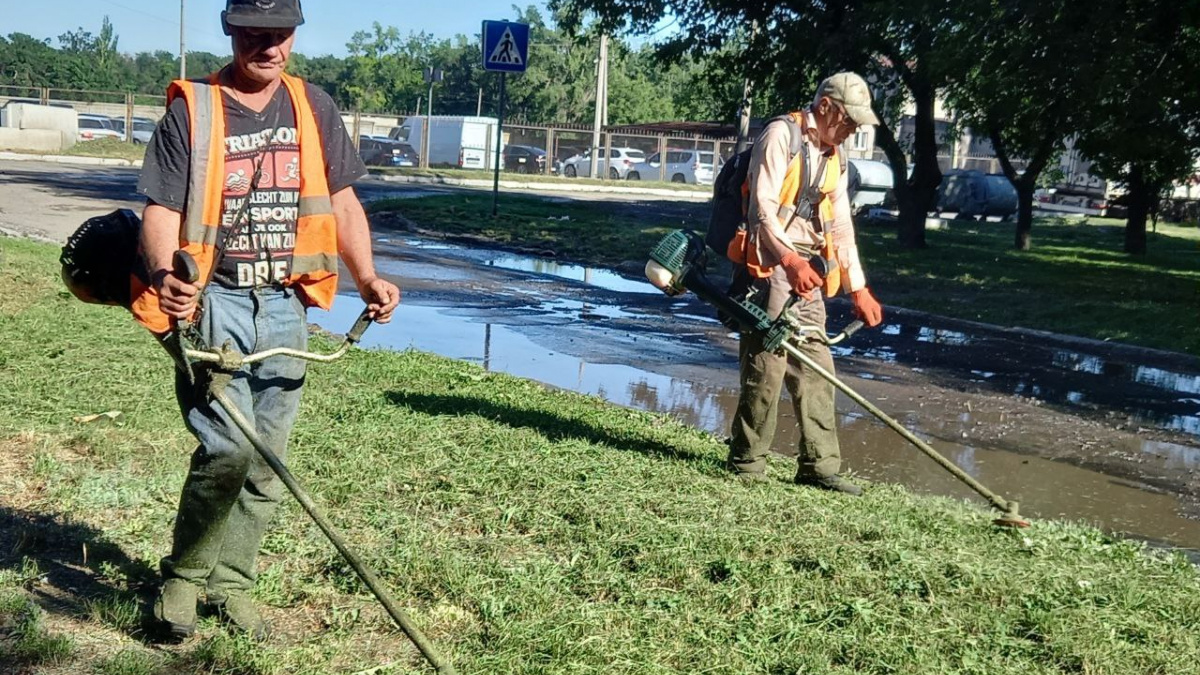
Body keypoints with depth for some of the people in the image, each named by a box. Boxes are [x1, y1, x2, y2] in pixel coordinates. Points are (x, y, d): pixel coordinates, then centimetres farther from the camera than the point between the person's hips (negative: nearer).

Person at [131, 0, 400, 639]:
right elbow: (160, 210, -8)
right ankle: (182, 577, 6)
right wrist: (164, 273, -29)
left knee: (265, 460, 9)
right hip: (211, 300, -4)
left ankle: (230, 582, 26)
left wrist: (367, 278, -2)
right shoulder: (192, 111, -2)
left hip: (284, 305, 4)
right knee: (228, 447, -17)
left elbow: (342, 203, 13)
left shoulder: (314, 108, 10)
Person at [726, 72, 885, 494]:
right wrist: (790, 259, -27)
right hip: (769, 266, -8)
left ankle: (819, 465, 10)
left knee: (816, 368, 6)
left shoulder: (834, 158, 20)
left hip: (806, 272, 9)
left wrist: (857, 288, 17)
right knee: (766, 365, -8)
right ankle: (746, 464, 2)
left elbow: (841, 226, 21)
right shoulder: (781, 136, -6)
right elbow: (763, 206, -16)